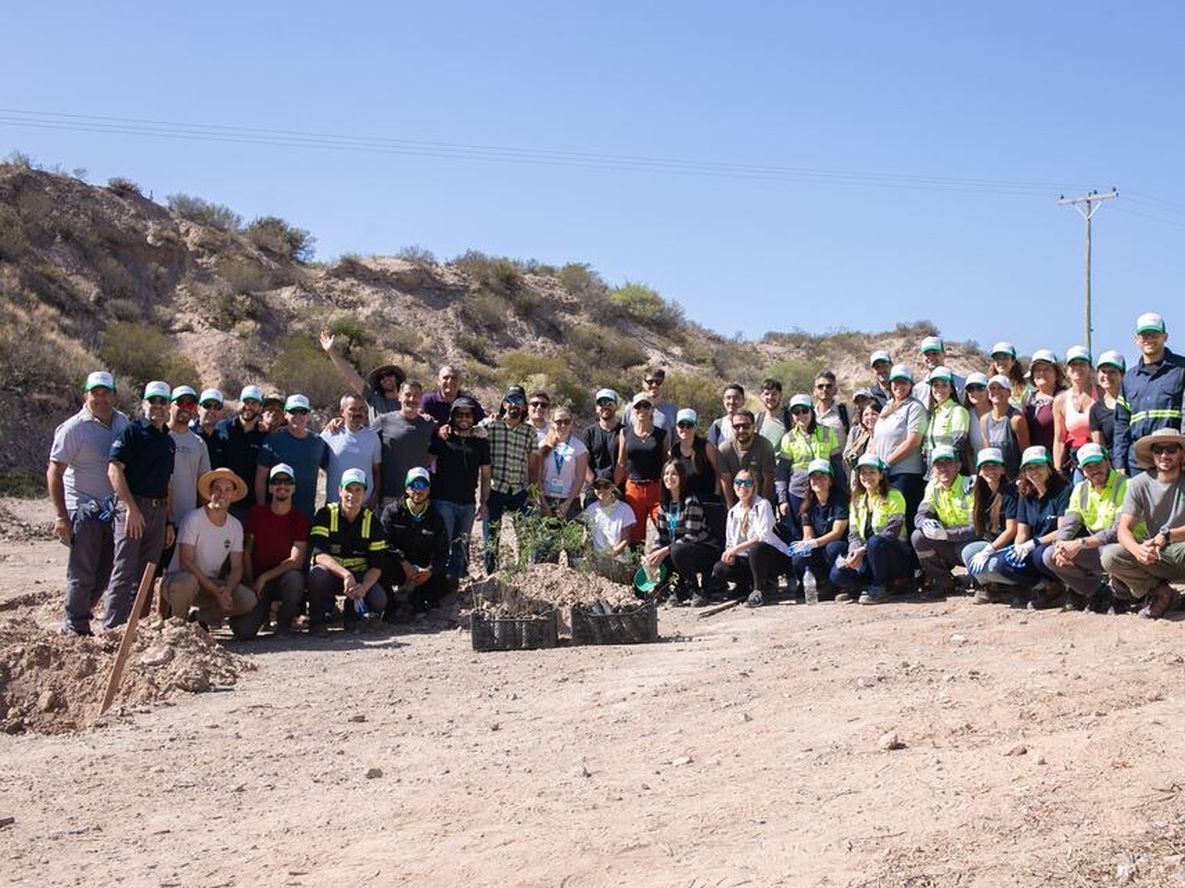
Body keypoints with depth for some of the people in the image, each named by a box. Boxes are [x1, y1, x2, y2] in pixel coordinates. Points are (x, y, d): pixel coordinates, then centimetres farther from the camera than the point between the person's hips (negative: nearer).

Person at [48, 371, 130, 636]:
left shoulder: (123, 422, 7)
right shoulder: (73, 428, -11)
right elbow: (54, 473, -11)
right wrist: (61, 516, -17)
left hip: (113, 511, 6)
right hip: (84, 511, -6)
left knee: (105, 573, 12)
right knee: (82, 574, -2)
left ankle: (79, 614, 28)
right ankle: (75, 627, 11)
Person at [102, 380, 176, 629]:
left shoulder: (168, 440, 18)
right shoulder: (132, 431, -3)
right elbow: (114, 469, -13)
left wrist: (169, 522, 16)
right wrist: (131, 508, -18)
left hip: (158, 512, 7)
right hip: (132, 508, -7)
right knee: (124, 572, -8)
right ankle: (113, 629, -7)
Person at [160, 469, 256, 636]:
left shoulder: (235, 526, 3)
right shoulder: (193, 520, -14)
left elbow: (236, 567, 2)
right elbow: (185, 563, -20)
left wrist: (226, 591, -21)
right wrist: (215, 591, -25)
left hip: (212, 583, 5)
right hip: (177, 578, -5)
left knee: (248, 600, -20)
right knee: (186, 581, -41)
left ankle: (201, 617, 4)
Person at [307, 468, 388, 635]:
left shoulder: (372, 522, -1)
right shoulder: (325, 514, -9)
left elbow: (376, 566, -5)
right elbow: (319, 554, -22)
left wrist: (364, 587, -27)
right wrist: (346, 574, -38)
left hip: (359, 576, 2)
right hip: (330, 573, -2)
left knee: (379, 602, -26)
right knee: (318, 573, -38)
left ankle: (351, 612, 9)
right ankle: (317, 619, -10)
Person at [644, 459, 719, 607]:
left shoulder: (690, 502, -17)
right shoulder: (665, 505, 6)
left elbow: (692, 536, -23)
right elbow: (663, 537, 5)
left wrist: (664, 551, -25)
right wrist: (654, 555, -14)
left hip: (706, 552, -7)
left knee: (677, 551, -35)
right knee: (652, 558, -16)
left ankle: (697, 592, -15)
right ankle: (681, 590, 5)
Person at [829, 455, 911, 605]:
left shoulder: (894, 497, -5)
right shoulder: (857, 500, 13)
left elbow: (892, 532, -16)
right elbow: (853, 533, 6)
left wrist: (863, 550, -26)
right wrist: (854, 552, -17)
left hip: (895, 556, -5)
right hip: (867, 558, 5)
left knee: (875, 542, -38)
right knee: (837, 573, -22)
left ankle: (879, 588, -18)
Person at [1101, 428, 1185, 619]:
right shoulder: (1139, 484, -1)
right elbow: (1124, 529, -8)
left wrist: (1167, 536, -34)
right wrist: (1137, 550, -30)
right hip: (1155, 556, 3)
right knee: (1110, 555, -23)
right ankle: (1161, 593, -6)